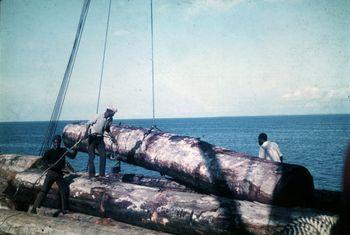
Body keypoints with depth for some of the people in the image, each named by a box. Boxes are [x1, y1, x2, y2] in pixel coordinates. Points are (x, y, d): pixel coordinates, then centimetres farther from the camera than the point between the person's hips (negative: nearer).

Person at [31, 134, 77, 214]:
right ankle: (34, 208, -1)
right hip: (51, 173, -3)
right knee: (44, 191, -6)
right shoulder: (49, 151, -4)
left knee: (64, 191, -1)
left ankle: (64, 210, 10)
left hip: (60, 174, 3)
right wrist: (49, 164, -33)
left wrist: (75, 150, -15)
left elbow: (72, 156, 1)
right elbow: (43, 159, -17)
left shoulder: (63, 150, 7)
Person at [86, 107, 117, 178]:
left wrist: (111, 136, 9)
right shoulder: (99, 117, -18)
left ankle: (102, 174, 6)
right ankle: (91, 174, 5)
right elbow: (89, 123, -9)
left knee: (103, 155, -2)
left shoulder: (110, 119, 1)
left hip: (100, 138, 5)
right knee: (91, 156, -4)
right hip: (92, 137, -5)